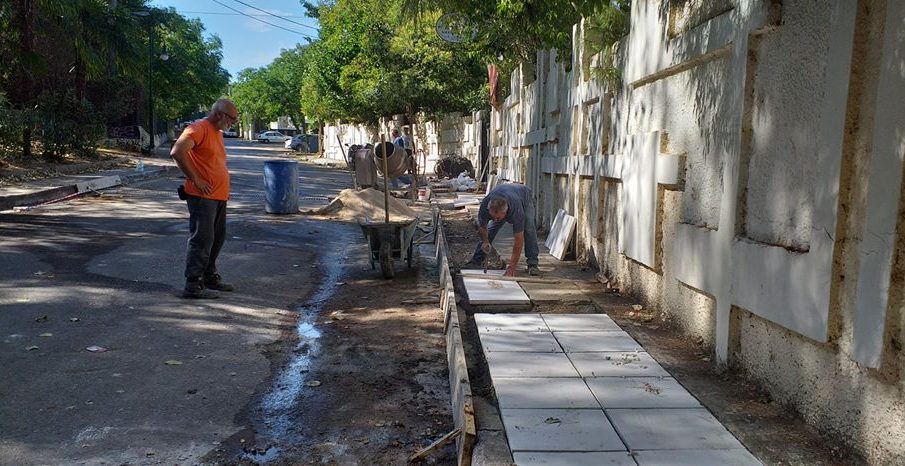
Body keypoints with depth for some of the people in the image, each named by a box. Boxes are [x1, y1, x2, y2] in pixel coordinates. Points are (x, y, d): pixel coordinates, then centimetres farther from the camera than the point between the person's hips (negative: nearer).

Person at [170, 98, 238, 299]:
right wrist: (195, 179, -20)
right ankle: (193, 285, -4)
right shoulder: (198, 128, -12)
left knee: (217, 238, 16)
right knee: (201, 240, -8)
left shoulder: (217, 132, 18)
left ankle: (209, 277, 28)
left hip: (218, 196, 10)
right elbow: (177, 152, -25)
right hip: (202, 197, -10)